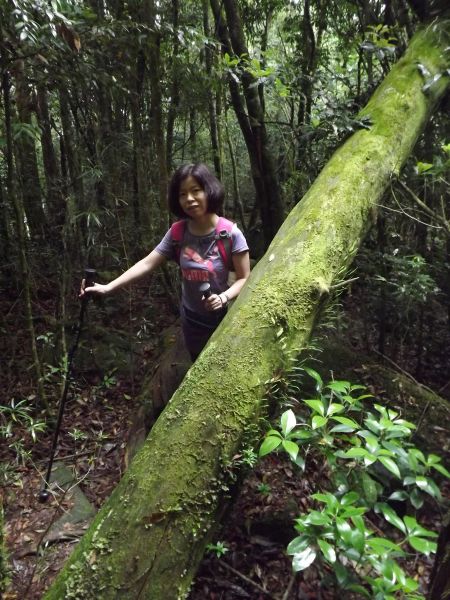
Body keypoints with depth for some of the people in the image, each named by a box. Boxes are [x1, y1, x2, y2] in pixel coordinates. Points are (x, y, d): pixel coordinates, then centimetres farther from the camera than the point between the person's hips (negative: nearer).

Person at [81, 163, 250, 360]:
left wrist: (223, 298, -33)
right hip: (192, 322, 4)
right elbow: (147, 264, -11)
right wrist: (107, 287, -19)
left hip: (224, 322, -4)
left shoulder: (230, 234, -20)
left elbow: (244, 279, -14)